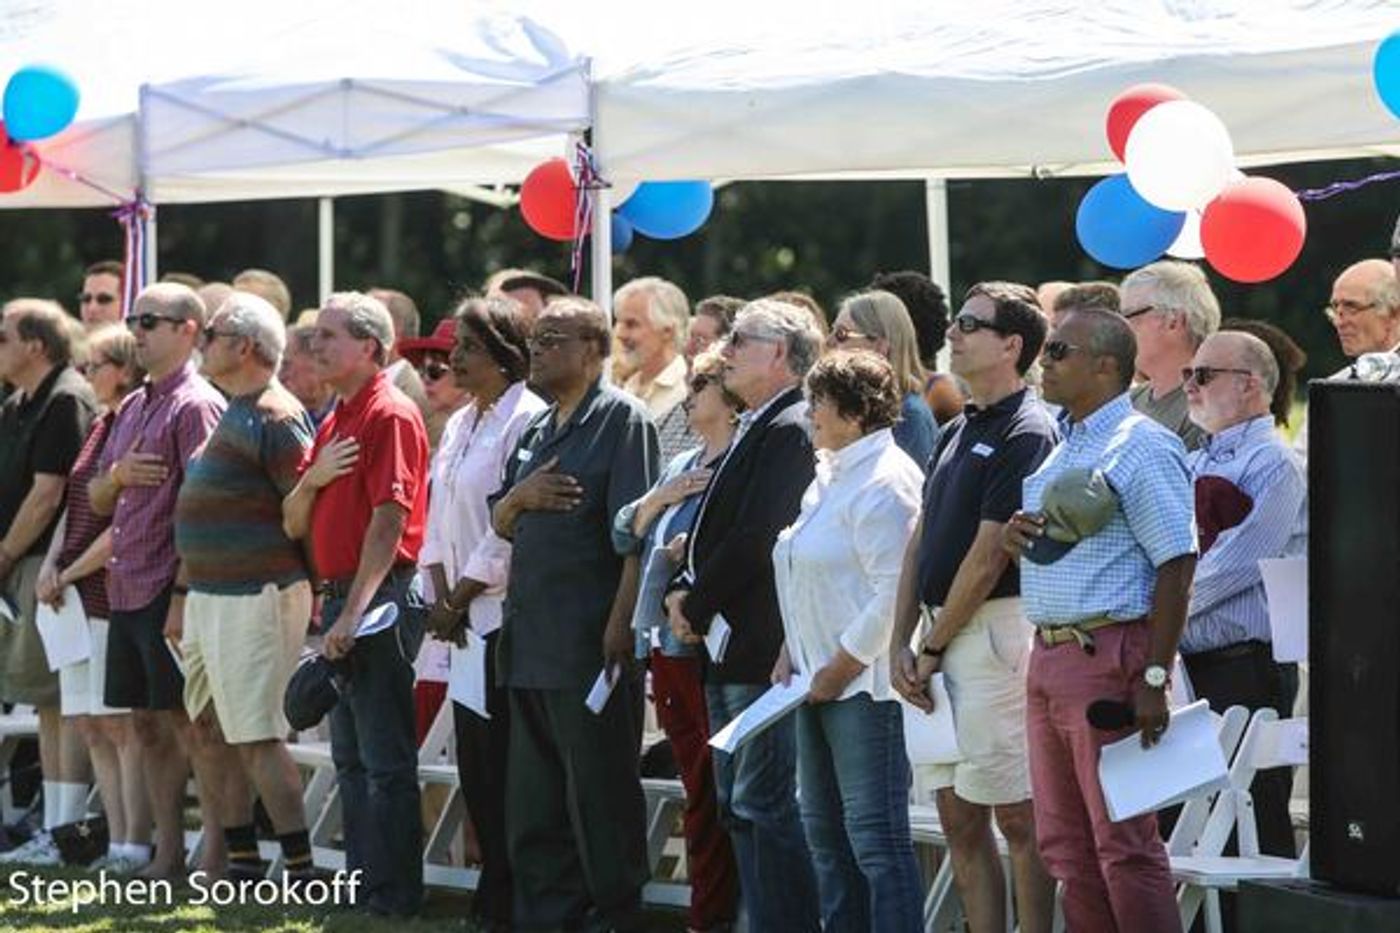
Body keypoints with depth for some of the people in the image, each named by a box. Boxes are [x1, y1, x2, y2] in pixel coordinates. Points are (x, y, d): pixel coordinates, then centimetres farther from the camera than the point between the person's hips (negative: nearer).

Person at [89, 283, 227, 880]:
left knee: (194, 725, -6)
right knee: (149, 725, 11)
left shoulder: (197, 406, -10)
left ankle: (216, 855, -3)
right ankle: (168, 852, 17)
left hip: (169, 590, -9)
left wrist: (183, 592, -21)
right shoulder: (133, 409, 17)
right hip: (127, 590, 9)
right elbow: (98, 501, 21)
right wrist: (117, 474, -3)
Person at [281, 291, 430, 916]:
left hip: (381, 599, -10)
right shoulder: (332, 423, 18)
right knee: (350, 756, 12)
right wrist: (313, 478, -4)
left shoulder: (391, 415, -11)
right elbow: (293, 524, 17)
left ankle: (396, 894, -5)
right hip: (341, 601, 10)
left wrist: (354, 612, -22)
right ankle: (362, 883, 18)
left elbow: (390, 519, -18)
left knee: (384, 757, -7)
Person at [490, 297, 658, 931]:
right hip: (529, 639, 9)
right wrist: (519, 497, -3)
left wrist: (620, 624, -22)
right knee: (534, 800, 12)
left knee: (600, 792, -2)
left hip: (588, 643, -9)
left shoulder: (621, 419, -8)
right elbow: (500, 524, 21)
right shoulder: (537, 431, 18)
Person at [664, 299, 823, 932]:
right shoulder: (754, 429, 17)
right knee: (737, 805, 13)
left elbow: (755, 539, -20)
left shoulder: (790, 430, -13)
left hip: (762, 648, -10)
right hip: (727, 645, 10)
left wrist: (696, 605, -11)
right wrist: (684, 591, 3)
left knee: (764, 802, -9)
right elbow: (719, 529, 19)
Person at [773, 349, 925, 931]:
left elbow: (894, 591, -21)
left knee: (876, 837, -10)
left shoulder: (884, 482, -14)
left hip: (866, 682, -10)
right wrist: (792, 652, 13)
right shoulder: (830, 475, 17)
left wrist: (843, 666, -16)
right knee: (825, 832, 13)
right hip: (823, 680, 10)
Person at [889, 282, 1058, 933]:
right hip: (945, 634, 9)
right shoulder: (958, 432, 16)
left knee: (1016, 816, -5)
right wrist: (901, 641, 6)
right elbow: (921, 539, 16)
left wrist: (934, 647, -10)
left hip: (996, 629, -9)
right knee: (959, 817, 9)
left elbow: (989, 555, -15)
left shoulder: (1026, 432, -12)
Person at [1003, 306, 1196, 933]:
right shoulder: (1062, 450, 18)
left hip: (1106, 656, -9)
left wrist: (1155, 679, -21)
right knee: (1064, 844, 11)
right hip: (1048, 656, 9)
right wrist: (1016, 537, 4)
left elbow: (1177, 565, -16)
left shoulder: (1142, 448, -11)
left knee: (1124, 844, -8)